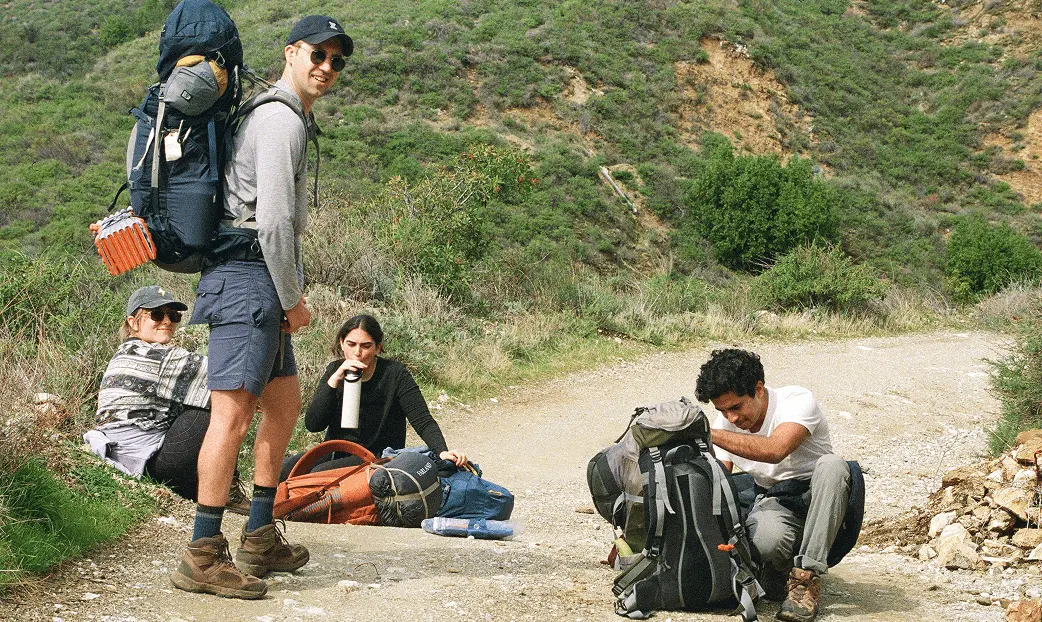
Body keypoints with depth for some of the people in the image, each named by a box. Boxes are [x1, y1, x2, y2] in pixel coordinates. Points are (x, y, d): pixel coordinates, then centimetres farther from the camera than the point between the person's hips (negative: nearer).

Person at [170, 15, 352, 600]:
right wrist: (294, 299, -10)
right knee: (234, 410, -13)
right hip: (251, 273, -11)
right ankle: (203, 556, -13)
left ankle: (260, 537, 24)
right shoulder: (282, 120, -11)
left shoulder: (278, 118, 23)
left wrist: (288, 297, 20)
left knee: (286, 401, 17)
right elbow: (273, 221, -19)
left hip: (259, 279, 11)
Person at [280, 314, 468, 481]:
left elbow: (422, 420, -15)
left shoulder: (394, 374, -8)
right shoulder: (334, 370, 3)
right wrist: (334, 380, -17)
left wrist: (442, 451, -35)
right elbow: (312, 424, -6)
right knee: (284, 469, -18)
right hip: (336, 454, 5)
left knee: (318, 474, -28)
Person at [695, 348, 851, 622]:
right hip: (772, 502, 1)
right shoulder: (725, 424, -3)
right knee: (766, 540, -37)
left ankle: (806, 577, -31)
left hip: (818, 499, -1)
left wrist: (709, 434, -40)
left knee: (831, 464, -37)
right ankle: (782, 566, 2)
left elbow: (774, 450, -38)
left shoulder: (797, 401, -19)